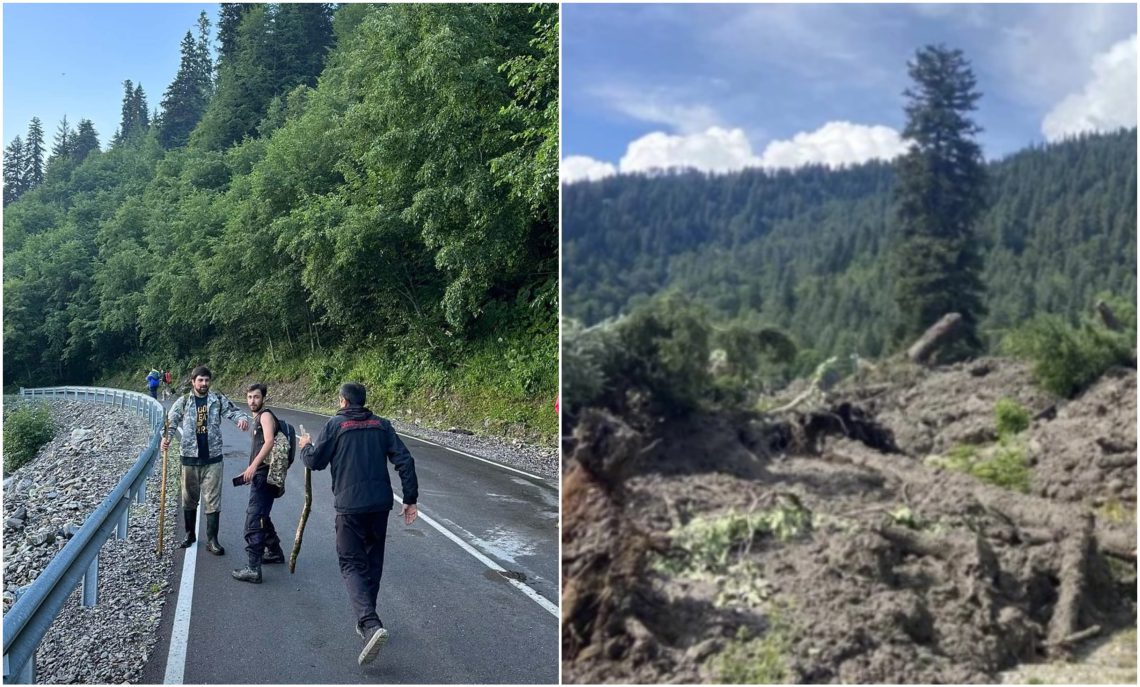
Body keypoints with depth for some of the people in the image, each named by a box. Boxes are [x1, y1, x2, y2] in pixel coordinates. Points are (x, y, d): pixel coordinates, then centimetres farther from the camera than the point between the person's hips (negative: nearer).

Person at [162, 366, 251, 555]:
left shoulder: (218, 400, 2)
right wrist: (166, 438, -21)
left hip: (213, 458, -1)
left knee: (213, 500, 0)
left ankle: (212, 540, 8)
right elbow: (171, 422, -1)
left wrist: (242, 418, -28)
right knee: (189, 499, 13)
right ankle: (190, 534, 31)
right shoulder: (183, 402, 1)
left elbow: (233, 411, -4)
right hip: (190, 458, 1)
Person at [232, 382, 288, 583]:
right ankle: (275, 552, 39)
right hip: (259, 475, 11)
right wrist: (250, 471, 23)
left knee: (253, 521, -12)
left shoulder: (266, 415, -10)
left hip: (264, 476, -11)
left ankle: (253, 569, -12)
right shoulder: (257, 418, 21)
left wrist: (253, 466, -30)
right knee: (260, 516, 23)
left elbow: (269, 441, -25)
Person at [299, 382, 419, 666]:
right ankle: (366, 620, 28)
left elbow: (315, 461, 1)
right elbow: (405, 461, 1)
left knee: (352, 564, 1)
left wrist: (306, 446, 23)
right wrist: (410, 499, 6)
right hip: (381, 504, 4)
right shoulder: (382, 425, 7)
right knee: (373, 562, 18)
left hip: (350, 506, -4)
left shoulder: (335, 425, -3)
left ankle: (371, 624, -19)